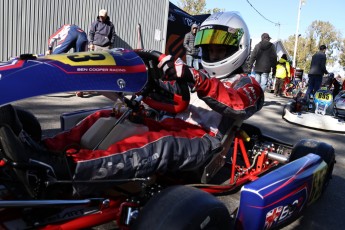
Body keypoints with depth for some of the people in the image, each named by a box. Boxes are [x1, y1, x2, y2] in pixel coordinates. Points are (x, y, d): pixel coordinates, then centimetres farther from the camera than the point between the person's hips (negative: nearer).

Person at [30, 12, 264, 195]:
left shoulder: (248, 85, 11)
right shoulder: (200, 78, 30)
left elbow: (238, 104, -16)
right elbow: (163, 94, 17)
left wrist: (193, 78, -31)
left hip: (203, 140, -7)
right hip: (170, 126, 7)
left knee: (160, 144, -40)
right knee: (106, 118, -10)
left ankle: (70, 165, -54)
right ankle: (47, 148, -28)